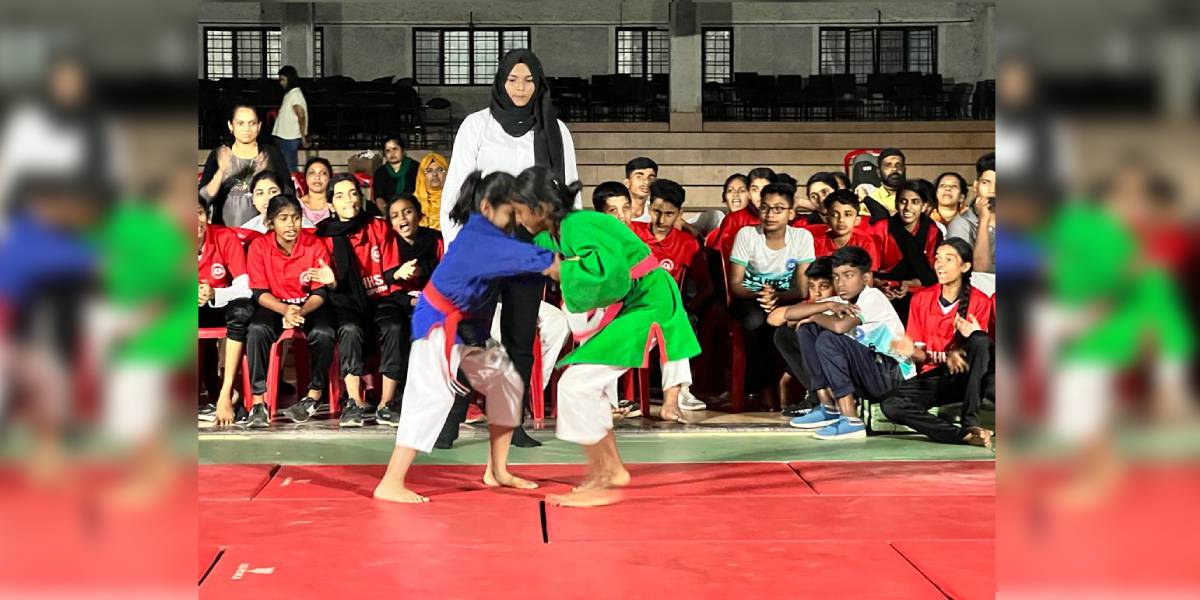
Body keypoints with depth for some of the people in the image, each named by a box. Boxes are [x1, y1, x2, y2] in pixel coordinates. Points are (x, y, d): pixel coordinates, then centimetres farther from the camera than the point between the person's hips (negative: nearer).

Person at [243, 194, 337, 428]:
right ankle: (258, 402, -26)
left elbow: (320, 292, -9)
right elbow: (259, 293, -10)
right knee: (257, 330, -32)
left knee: (323, 334, -31)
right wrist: (284, 310, -30)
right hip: (274, 305, 0)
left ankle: (315, 395, -9)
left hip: (309, 305, 0)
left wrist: (301, 311, -29)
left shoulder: (315, 245, -9)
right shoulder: (259, 247, -8)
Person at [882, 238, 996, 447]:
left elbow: (981, 348, -3)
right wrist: (946, 356, -18)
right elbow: (919, 353, 5)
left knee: (980, 340, -34)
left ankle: (970, 422, -35)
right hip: (934, 376, 2)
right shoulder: (921, 299, 8)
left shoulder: (979, 302, 0)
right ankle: (964, 435, -37)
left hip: (967, 375, -2)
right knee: (891, 405, -26)